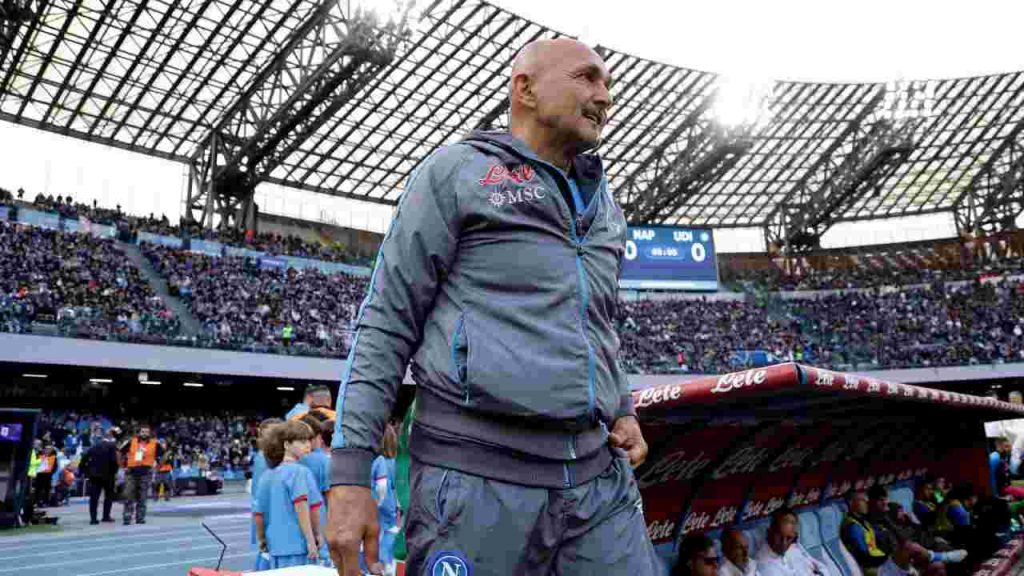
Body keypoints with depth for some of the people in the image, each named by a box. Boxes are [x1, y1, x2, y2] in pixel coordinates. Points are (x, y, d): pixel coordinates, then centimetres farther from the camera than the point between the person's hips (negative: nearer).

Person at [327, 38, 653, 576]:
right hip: (475, 478, -5)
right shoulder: (456, 171, 2)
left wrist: (623, 410, 14)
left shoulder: (602, 203, 20)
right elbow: (385, 323, -3)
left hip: (601, 480, 6)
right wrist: (350, 471, -10)